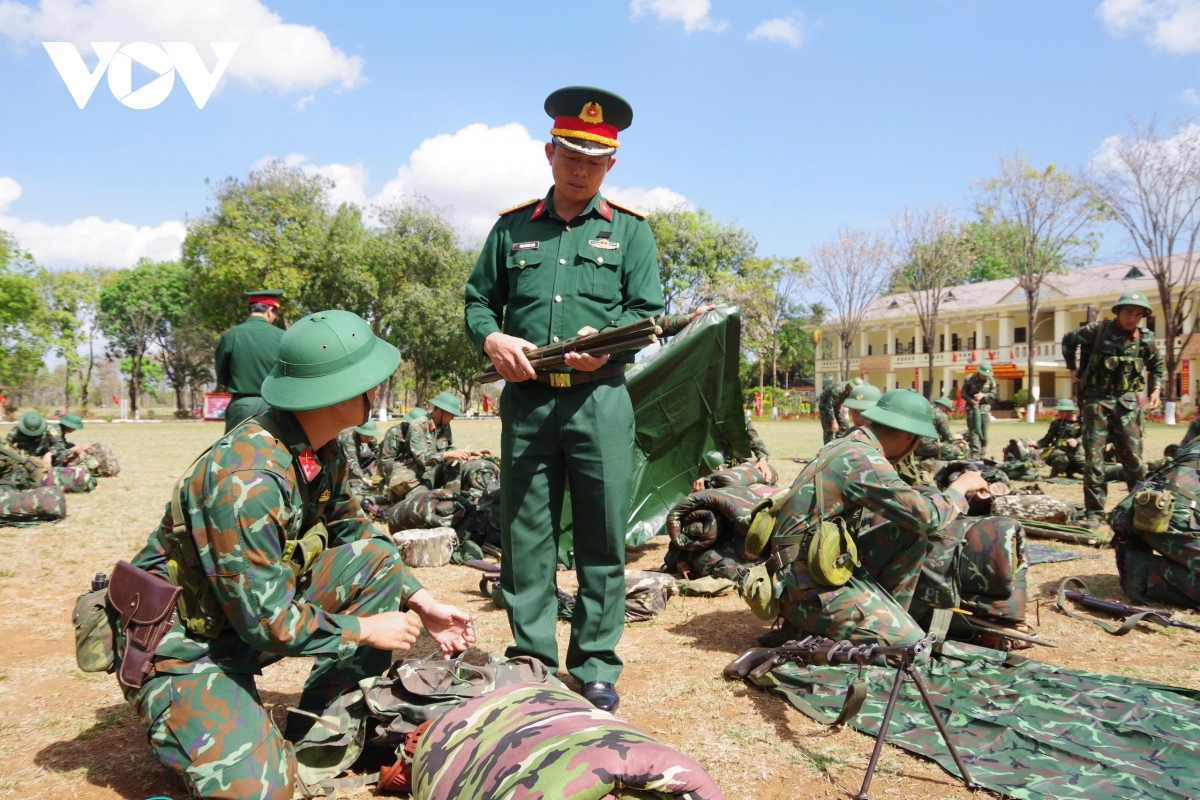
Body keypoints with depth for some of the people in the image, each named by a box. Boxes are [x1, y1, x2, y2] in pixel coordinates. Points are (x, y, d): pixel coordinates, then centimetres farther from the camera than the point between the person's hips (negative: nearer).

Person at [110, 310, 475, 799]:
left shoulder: (322, 451, -6)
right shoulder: (246, 479, -32)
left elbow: (353, 532, 11)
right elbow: (267, 621, -29)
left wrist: (421, 601, 2)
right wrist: (366, 630, -16)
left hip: (261, 604, 8)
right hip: (184, 646, -8)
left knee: (378, 558, -4)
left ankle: (319, 742, -1)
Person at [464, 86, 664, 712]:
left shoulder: (630, 230, 10)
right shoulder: (512, 227, 14)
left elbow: (648, 312, 3)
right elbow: (478, 300, 16)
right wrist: (491, 339, -7)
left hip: (600, 401, -1)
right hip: (526, 400, 2)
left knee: (602, 539, 2)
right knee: (524, 537, 5)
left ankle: (595, 668, 16)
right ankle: (531, 664, 18)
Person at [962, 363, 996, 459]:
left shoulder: (991, 380, 1)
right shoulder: (969, 379, -6)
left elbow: (993, 394, 4)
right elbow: (963, 394, -1)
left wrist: (983, 395, -15)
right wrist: (971, 400, -19)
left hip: (985, 407, 2)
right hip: (972, 407, -2)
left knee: (984, 432, 1)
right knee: (973, 431, -9)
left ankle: (982, 455, 8)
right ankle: (975, 454, -10)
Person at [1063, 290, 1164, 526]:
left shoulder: (1146, 337, 3)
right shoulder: (1099, 329, -4)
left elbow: (1157, 366, 19)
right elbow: (1069, 340, 13)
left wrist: (1155, 390, 5)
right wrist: (1072, 368, 13)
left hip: (1127, 401, 2)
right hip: (1097, 399, -2)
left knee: (1133, 457, 3)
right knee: (1093, 457, -3)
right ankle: (1095, 512, 3)